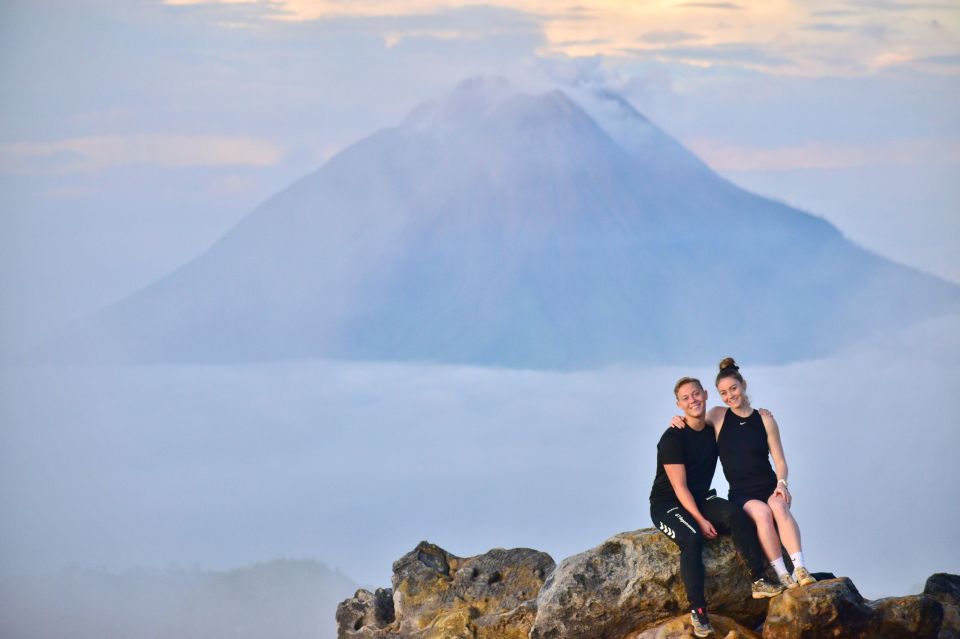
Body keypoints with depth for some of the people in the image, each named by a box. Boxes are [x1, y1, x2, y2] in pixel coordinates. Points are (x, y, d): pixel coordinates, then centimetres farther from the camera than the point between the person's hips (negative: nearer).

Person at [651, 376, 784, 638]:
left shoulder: (714, 429, 4)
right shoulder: (672, 438, -14)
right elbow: (679, 486, -17)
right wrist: (700, 520, -23)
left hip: (701, 499, 5)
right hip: (668, 504, -5)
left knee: (735, 514, -26)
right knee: (691, 538, -35)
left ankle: (758, 581, -29)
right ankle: (698, 612, -34)